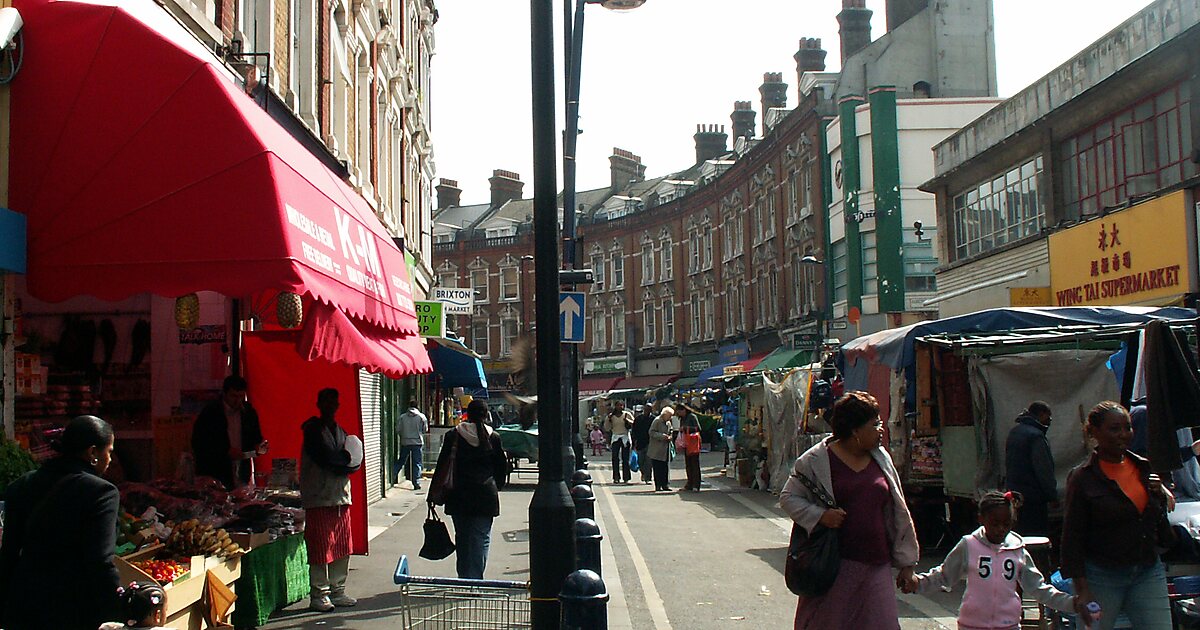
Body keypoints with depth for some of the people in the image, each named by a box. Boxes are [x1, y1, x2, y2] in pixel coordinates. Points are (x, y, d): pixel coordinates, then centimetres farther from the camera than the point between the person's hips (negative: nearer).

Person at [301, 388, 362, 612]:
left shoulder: (340, 432, 18)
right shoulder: (314, 430, -3)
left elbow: (355, 461, 7)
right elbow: (326, 459, -16)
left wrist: (339, 462, -10)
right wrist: (345, 460, -1)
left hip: (342, 497, 7)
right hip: (319, 499, -7)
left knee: (342, 549, 8)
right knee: (321, 549, -5)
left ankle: (337, 592, 17)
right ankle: (318, 595, 1)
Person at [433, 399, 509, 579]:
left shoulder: (452, 436, -1)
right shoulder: (493, 438, 0)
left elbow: (442, 465, 1)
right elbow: (502, 467, 7)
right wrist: (496, 487, 23)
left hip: (458, 496, 1)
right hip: (485, 496, -1)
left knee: (462, 537, 12)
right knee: (481, 538, 2)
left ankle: (463, 577, 17)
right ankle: (475, 577, -4)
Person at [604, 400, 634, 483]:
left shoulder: (627, 414, 2)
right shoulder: (611, 416, 8)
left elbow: (634, 424, 0)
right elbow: (607, 428, 10)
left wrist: (627, 421, -15)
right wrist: (608, 420, -5)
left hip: (625, 438, -2)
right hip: (615, 438, 2)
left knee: (625, 458, -3)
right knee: (615, 458, -7)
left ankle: (626, 478, 1)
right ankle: (616, 477, -5)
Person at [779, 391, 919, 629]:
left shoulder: (882, 460, 10)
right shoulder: (816, 460, -4)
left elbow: (899, 513, 15)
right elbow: (788, 498, 2)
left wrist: (906, 564, 14)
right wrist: (820, 515, -15)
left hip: (876, 565, 4)